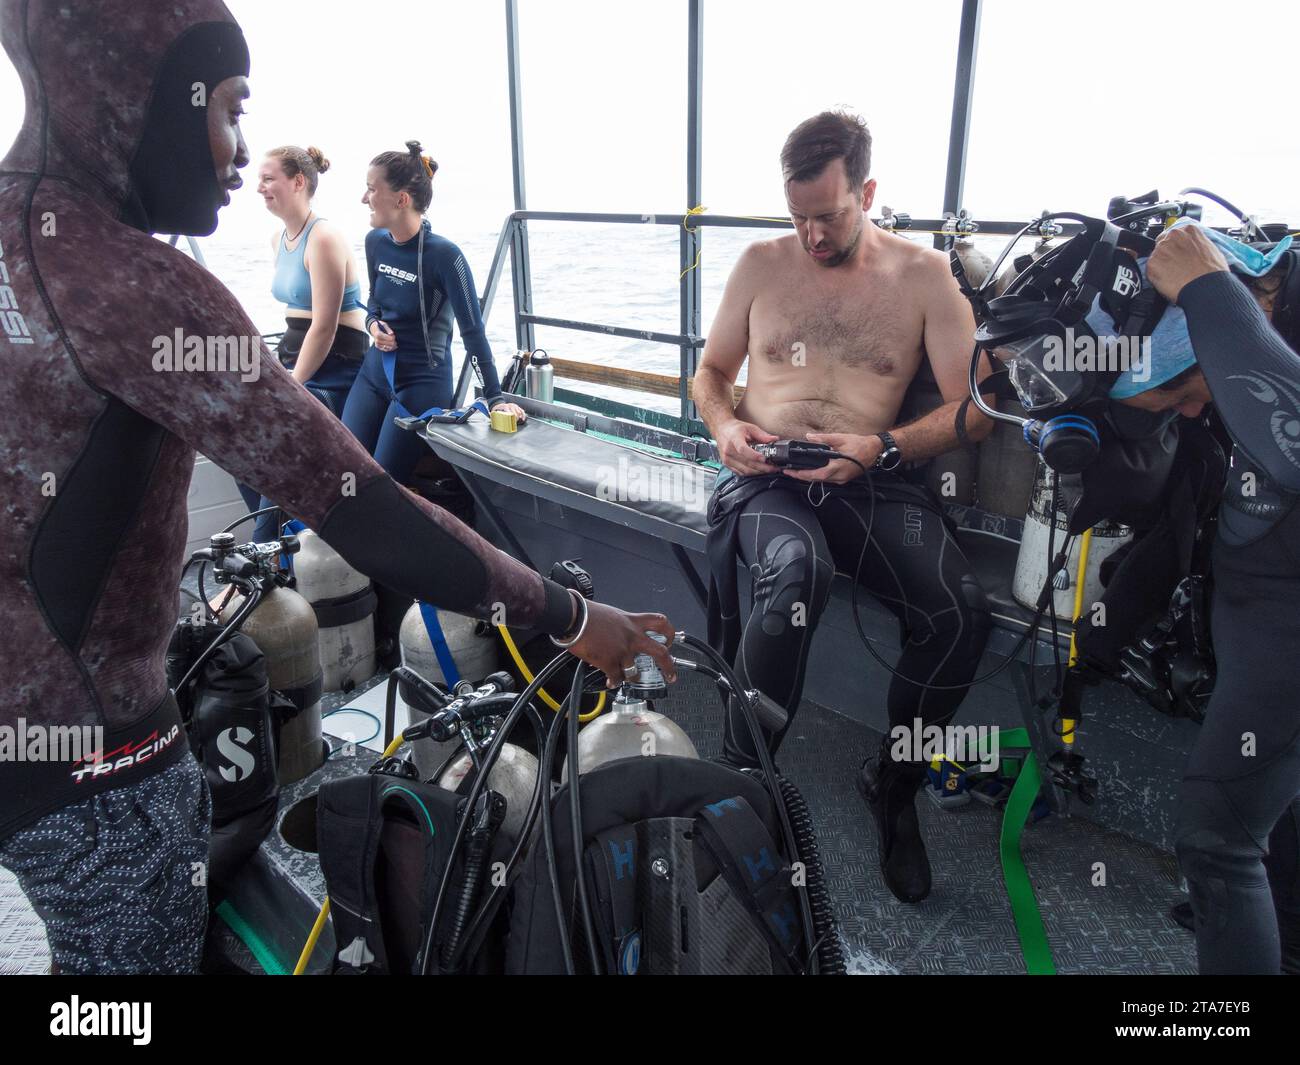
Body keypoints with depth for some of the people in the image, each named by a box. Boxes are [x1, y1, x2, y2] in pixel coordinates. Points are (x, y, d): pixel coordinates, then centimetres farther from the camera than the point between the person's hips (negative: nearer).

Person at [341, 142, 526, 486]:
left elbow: (472, 330, -17)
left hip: (422, 384, -7)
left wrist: (495, 399, -19)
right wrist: (373, 324, -3)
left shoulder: (443, 255, -19)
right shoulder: (375, 242, 2)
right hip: (374, 372, 7)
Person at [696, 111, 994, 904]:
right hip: (765, 476, 0)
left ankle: (894, 784, 1)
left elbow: (973, 407, 2)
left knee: (961, 610, -27)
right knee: (797, 574, -37)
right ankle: (745, 774, -16)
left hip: (871, 480, 1)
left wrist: (880, 448, -15)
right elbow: (711, 371, 20)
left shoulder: (923, 274, 8)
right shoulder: (763, 264, 13)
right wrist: (724, 426, -4)